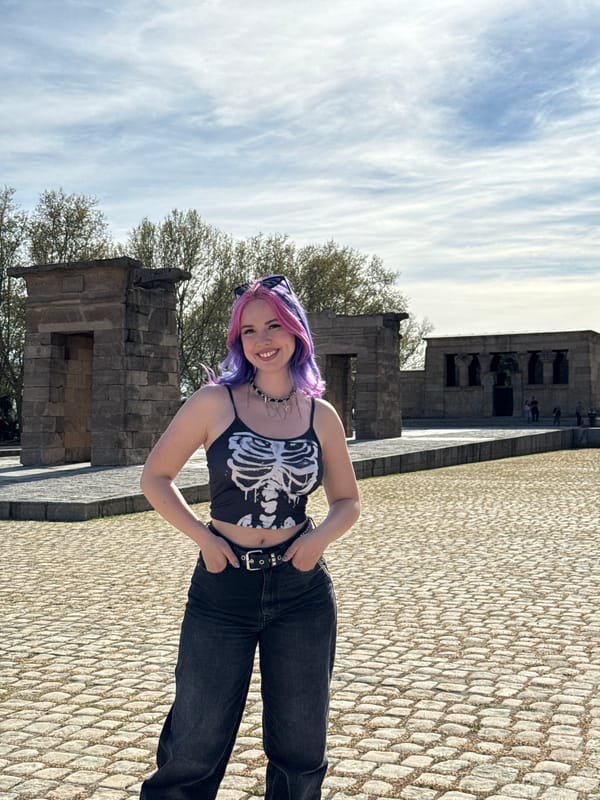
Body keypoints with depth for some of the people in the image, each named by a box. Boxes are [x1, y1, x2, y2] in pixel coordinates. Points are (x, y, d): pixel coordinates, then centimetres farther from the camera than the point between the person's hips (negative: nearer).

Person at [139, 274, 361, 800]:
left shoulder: (321, 415, 2)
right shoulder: (216, 401, -5)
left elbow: (347, 501, 12)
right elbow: (155, 478, 0)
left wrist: (321, 537, -8)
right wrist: (203, 537, -11)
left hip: (302, 590, 2)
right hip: (222, 591, -2)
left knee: (301, 749, 14)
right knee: (195, 748, 7)